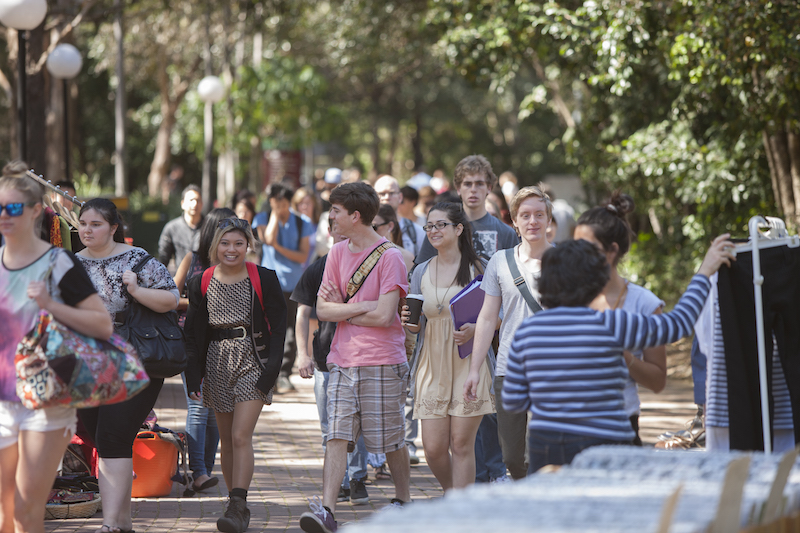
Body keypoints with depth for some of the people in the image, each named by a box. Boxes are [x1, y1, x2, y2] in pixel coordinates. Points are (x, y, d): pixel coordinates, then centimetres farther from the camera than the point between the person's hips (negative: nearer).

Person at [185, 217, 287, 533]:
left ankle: (237, 507, -17)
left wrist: (270, 372, -10)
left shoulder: (264, 280, -2)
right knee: (226, 440, 8)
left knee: (241, 437, -14)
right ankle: (237, 504, 18)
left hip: (253, 362, -3)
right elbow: (193, 333, 8)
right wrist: (194, 376, 0)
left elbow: (277, 329, -1)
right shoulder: (202, 283, 6)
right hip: (217, 362, 4)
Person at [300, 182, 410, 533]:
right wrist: (362, 306, -9)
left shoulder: (389, 256, -9)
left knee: (391, 440, 6)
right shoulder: (337, 254, 11)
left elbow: (383, 316, -16)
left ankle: (403, 500, 27)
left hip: (382, 363, -5)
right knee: (337, 436, -7)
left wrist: (342, 310, -3)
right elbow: (322, 310, 5)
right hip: (342, 361, 5)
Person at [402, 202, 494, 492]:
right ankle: (453, 493, 26)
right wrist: (409, 322, -6)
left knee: (461, 444, -5)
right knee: (433, 448, -1)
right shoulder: (422, 272, 11)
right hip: (432, 364, 3)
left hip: (468, 363, -3)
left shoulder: (476, 268, 0)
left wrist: (475, 329, -17)